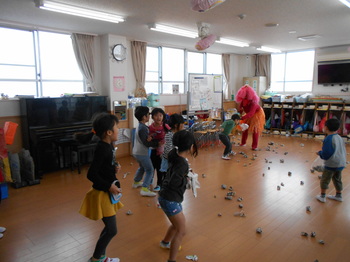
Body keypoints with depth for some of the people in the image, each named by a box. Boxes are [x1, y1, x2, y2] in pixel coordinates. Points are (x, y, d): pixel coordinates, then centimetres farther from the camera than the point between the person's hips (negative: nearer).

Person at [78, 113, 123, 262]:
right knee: (111, 230, 1)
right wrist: (109, 186, -22)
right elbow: (91, 174, -26)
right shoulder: (102, 149, -25)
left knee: (109, 228, 20)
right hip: (102, 194, -9)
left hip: (108, 192, 9)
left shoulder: (108, 145, 3)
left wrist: (115, 167, -1)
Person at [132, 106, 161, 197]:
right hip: (142, 153, -10)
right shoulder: (143, 128, -22)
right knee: (150, 170, -4)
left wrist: (150, 138, -15)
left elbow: (147, 138, 7)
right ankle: (144, 189, -6)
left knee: (142, 167, 29)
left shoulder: (140, 126, 9)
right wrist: (158, 143, -15)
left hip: (136, 152, 10)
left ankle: (136, 182, 44)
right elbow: (146, 143, -22)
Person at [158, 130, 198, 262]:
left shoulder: (175, 155, -4)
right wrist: (186, 179, -12)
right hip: (170, 200, -10)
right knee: (181, 230, 2)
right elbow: (173, 182, -29)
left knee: (177, 224, 29)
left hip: (167, 197, 10)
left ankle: (165, 242, 54)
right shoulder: (183, 164, -28)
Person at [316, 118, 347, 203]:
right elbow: (343, 151, 15)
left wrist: (319, 153, -2)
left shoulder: (328, 139, -20)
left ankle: (322, 197, 14)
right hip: (341, 163, 8)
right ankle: (338, 196, 35)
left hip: (331, 164, -8)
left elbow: (326, 154, -22)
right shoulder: (340, 138, 5)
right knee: (337, 180, 22)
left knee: (324, 180, 6)